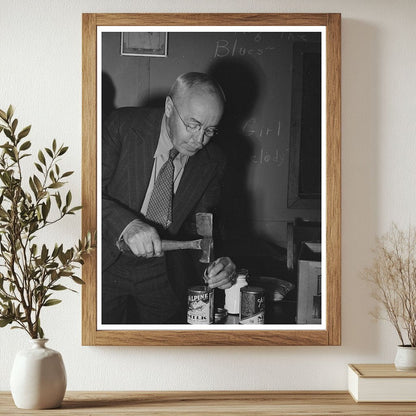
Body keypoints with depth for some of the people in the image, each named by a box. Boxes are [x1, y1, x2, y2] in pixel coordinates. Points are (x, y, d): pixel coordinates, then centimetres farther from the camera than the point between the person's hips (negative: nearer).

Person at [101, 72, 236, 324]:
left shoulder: (213, 162, -7)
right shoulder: (124, 126, -16)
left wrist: (215, 263, -22)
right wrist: (126, 224, -38)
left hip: (163, 274, 3)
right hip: (108, 264, -2)